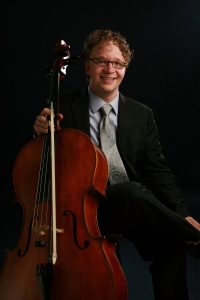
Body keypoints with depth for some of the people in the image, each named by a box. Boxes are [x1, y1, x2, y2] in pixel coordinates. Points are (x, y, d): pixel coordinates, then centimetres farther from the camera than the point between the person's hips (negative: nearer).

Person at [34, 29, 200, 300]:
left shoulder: (142, 115, 12)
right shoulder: (64, 108, 5)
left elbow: (158, 171, 5)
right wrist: (43, 132, -14)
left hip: (136, 207, 3)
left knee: (170, 245, -29)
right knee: (130, 191, -35)